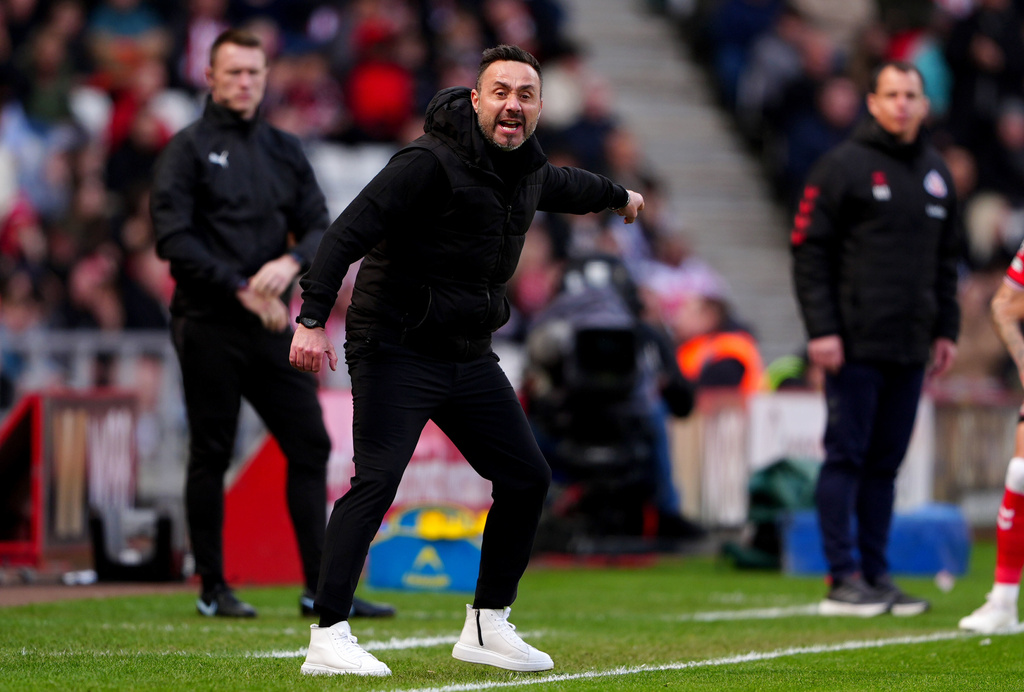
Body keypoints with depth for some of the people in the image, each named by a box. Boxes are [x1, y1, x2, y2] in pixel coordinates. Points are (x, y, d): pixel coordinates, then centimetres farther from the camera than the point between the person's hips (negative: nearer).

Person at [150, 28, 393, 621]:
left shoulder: (285, 151, 16)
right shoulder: (189, 150, -1)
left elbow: (320, 227, 12)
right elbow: (174, 240, -10)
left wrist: (292, 261, -11)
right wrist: (241, 288, -16)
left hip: (273, 327, 5)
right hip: (210, 327, -5)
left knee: (310, 445, 1)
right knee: (212, 455, 0)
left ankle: (321, 588, 3)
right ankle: (213, 589, 8)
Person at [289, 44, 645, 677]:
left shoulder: (528, 172, 9)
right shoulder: (430, 165, -17)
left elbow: (565, 186, 35)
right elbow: (348, 233, -24)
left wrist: (617, 195, 56)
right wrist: (313, 319, -34)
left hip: (471, 357, 8)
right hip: (397, 351, -8)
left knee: (528, 478, 9)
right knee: (377, 481, -20)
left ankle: (487, 626, 21)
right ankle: (328, 636, -22)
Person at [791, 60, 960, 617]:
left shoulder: (936, 174, 14)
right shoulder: (843, 167, -4)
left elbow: (945, 259, 22)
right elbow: (809, 250, -7)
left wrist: (946, 330, 14)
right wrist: (821, 329, -13)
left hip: (910, 349, 6)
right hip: (855, 345, -6)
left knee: (885, 463, 9)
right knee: (846, 458, -4)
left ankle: (877, 575, 12)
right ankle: (843, 578, -2)